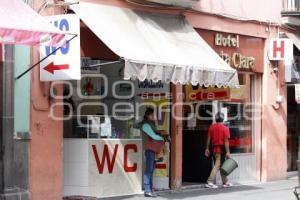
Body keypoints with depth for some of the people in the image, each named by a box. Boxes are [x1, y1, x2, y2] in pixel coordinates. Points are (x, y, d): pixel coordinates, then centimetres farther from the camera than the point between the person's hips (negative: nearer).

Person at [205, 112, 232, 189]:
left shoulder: (211, 127, 5)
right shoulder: (225, 128, -9)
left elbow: (209, 138, 6)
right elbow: (226, 141, -13)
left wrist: (207, 149, 12)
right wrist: (227, 152, -12)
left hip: (214, 148, 6)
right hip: (221, 148, -6)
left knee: (221, 165, 15)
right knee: (217, 165, -6)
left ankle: (225, 182, 23)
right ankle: (210, 182, -13)